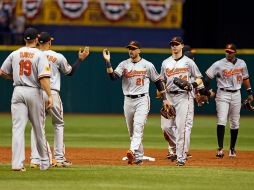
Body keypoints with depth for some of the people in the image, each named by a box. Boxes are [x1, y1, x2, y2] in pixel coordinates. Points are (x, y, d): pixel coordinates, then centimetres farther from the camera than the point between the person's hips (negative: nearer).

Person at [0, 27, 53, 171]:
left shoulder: (15, 54, 6)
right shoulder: (40, 55, -6)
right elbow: (43, 77, -17)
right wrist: (49, 96, -18)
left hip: (18, 92, 2)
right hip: (34, 92, -2)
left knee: (18, 128, -3)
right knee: (39, 128, 10)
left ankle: (17, 163, -13)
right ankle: (44, 162, 21)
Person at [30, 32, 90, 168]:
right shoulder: (58, 57, -3)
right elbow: (70, 72, 11)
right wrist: (80, 59, 20)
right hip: (52, 94, -1)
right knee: (58, 125, 14)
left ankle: (35, 159, -2)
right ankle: (59, 159, 11)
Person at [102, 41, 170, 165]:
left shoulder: (147, 65, 2)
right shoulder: (124, 64, 6)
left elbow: (158, 81, 8)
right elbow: (113, 76, -9)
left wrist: (164, 99, 5)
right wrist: (108, 62, -19)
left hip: (142, 100, -4)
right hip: (128, 100, 4)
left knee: (138, 126, -21)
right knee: (132, 131, 8)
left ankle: (133, 152, -37)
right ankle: (138, 158, 17)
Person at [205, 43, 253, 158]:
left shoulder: (241, 63, 6)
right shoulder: (219, 64, -7)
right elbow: (207, 77, -8)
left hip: (236, 95, 4)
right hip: (223, 94, -4)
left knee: (235, 123, 8)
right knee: (221, 121, -15)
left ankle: (232, 148, 20)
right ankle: (220, 148, -18)